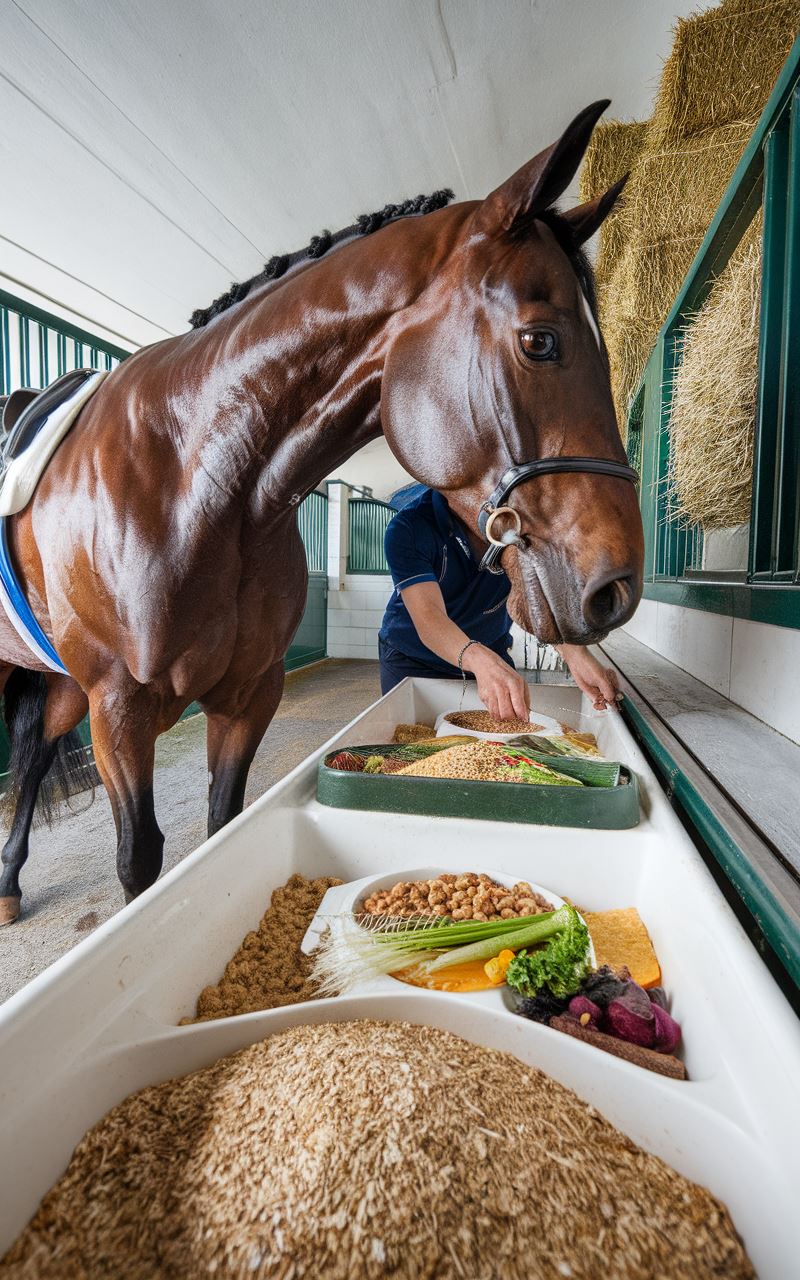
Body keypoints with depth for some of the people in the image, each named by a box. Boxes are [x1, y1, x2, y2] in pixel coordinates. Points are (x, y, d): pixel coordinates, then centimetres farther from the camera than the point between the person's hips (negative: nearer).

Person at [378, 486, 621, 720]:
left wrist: (575, 652, -48)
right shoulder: (408, 527, -27)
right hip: (412, 660, -3)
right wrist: (481, 661, -59)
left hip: (493, 654, 3)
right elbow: (427, 615, -39)